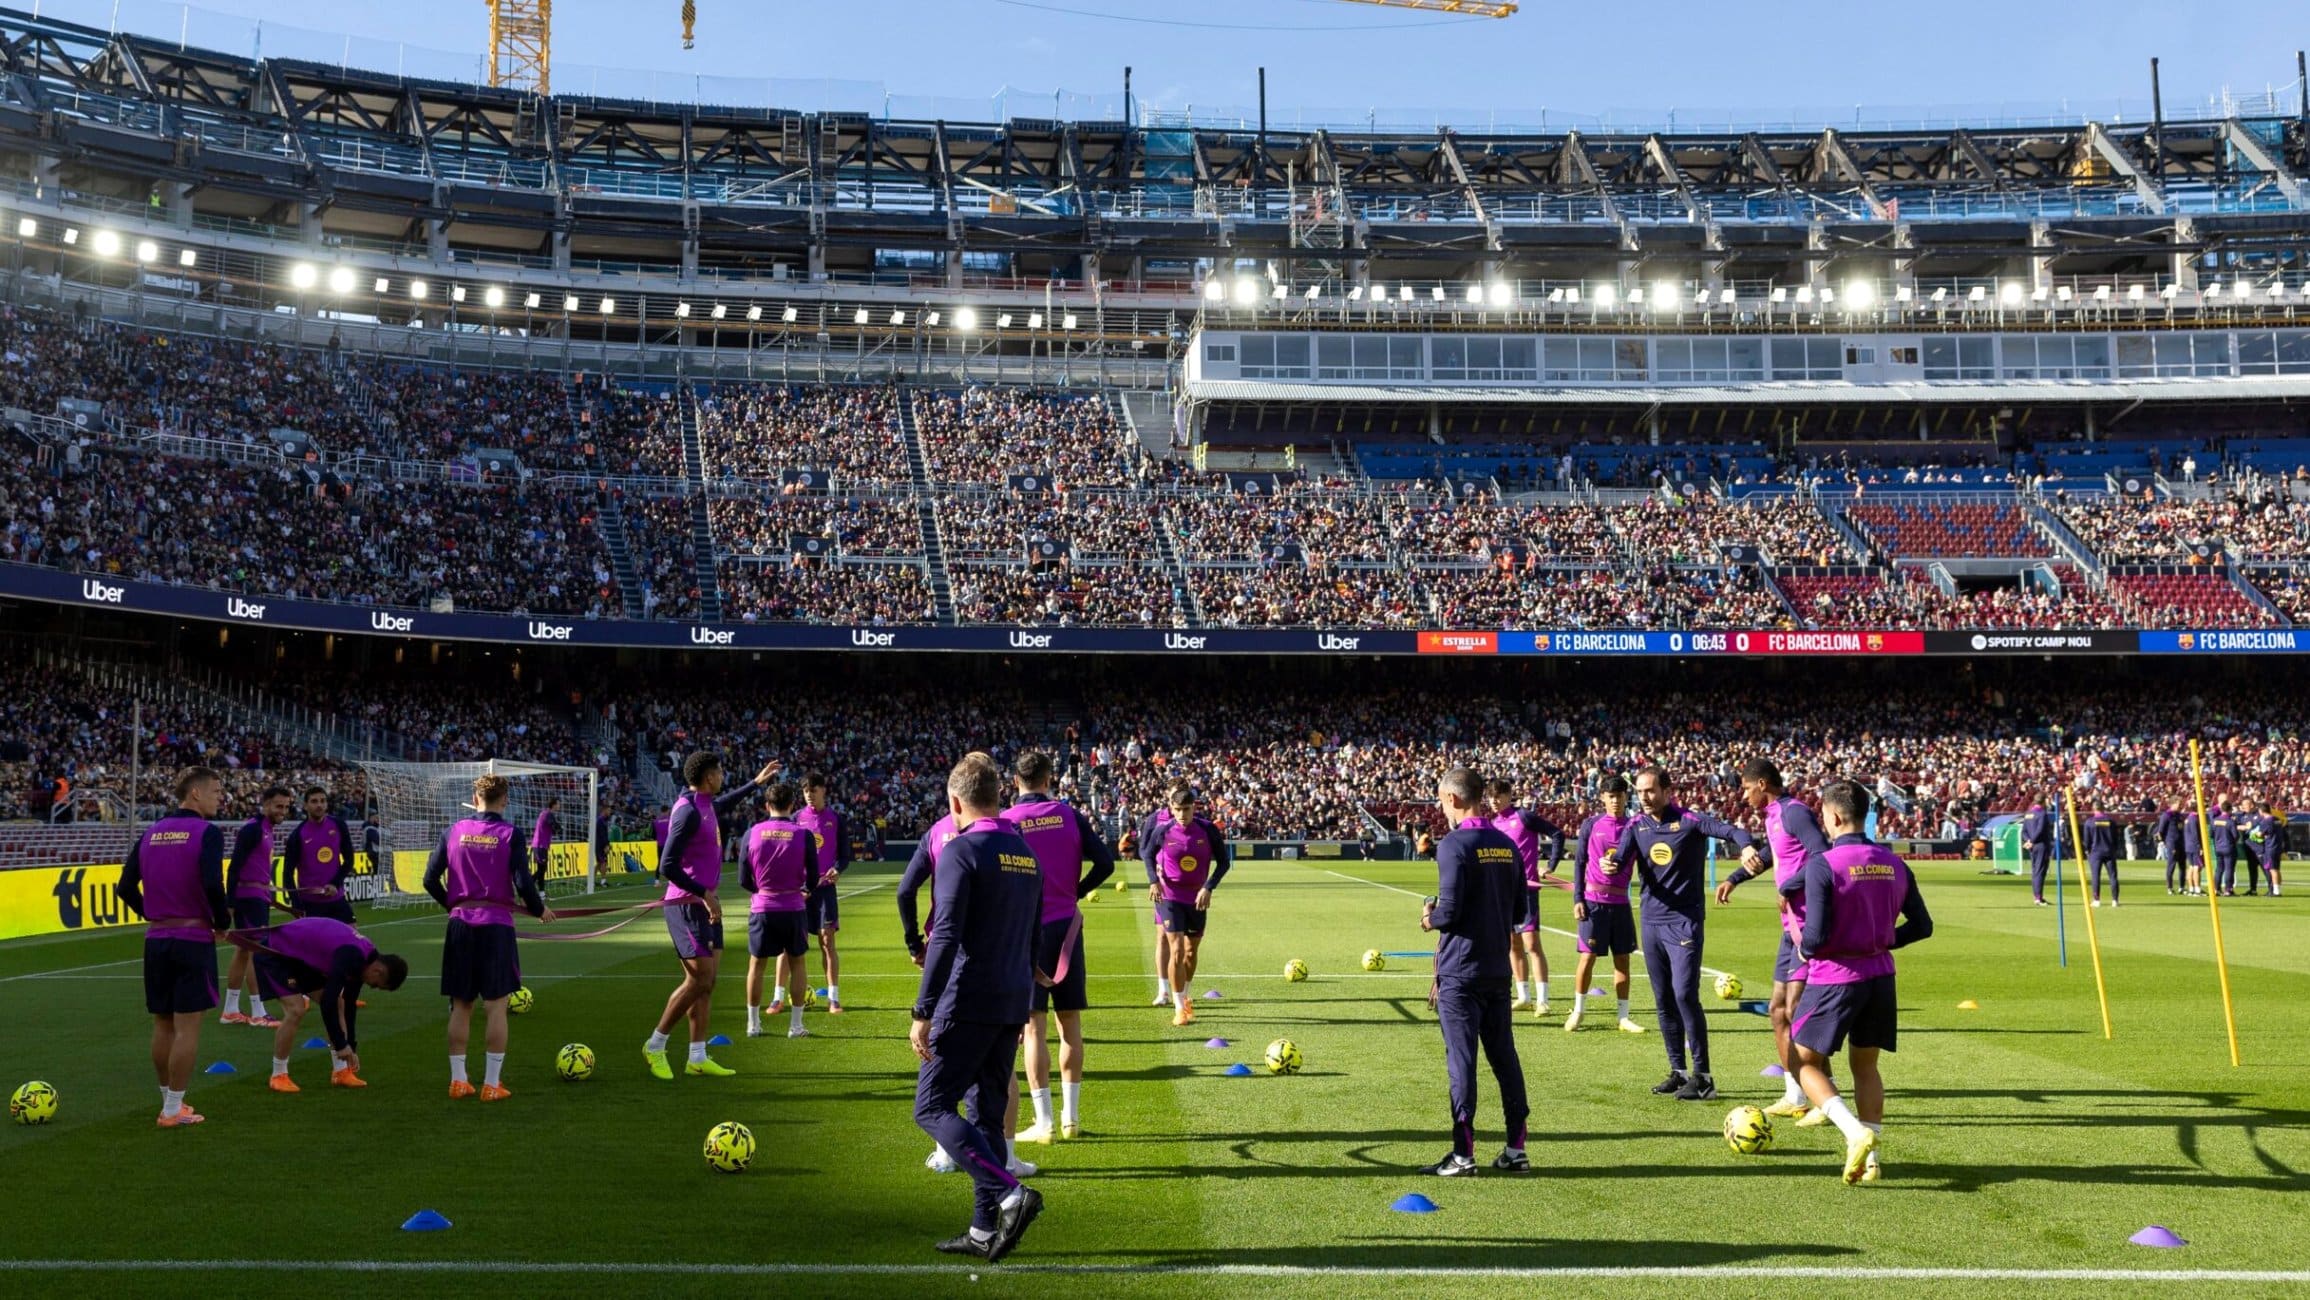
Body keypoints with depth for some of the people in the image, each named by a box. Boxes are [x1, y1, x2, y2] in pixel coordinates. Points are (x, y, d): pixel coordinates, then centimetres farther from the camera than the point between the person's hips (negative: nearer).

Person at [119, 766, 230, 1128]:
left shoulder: (150, 834, 9)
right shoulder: (207, 833, -10)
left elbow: (126, 888, 7)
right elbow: (212, 885, -22)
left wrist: (153, 915, 18)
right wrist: (223, 921, -7)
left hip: (156, 939, 7)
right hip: (193, 937, -6)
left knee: (162, 1025, 14)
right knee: (187, 1027, 0)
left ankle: (170, 1100, 25)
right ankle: (174, 1110, 3)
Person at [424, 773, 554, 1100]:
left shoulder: (454, 831, 4)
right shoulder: (511, 834, -6)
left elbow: (431, 879, 4)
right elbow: (523, 882, -11)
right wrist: (539, 910, 7)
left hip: (460, 924, 3)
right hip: (496, 925, -3)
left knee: (460, 1005, 11)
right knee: (495, 1006, 2)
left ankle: (458, 1080, 15)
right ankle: (492, 1084, 3)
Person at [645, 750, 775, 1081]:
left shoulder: (705, 805, 11)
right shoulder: (688, 811, -18)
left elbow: (724, 804, 38)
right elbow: (667, 866, -22)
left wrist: (756, 782, 45)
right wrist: (705, 894, -23)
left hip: (705, 904, 10)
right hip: (687, 905, -10)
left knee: (708, 980, 7)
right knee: (699, 979, -12)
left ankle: (697, 1057, 11)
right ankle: (655, 1046, 1)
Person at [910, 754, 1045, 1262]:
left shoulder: (960, 850, -11)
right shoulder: (1026, 855, 13)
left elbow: (946, 937, -19)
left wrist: (923, 1012, -17)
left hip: (968, 1004, -8)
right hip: (1013, 1006, 8)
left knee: (932, 1108, -1)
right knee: (987, 1114, 14)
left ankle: (1010, 1194, -15)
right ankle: (986, 1230, 14)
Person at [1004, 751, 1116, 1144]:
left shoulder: (1005, 821, -6)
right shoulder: (1068, 814, 1)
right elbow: (1105, 863, -2)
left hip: (1026, 930, -3)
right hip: (1067, 926, 3)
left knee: (1034, 1026, 0)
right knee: (1070, 1022, 11)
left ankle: (1043, 1123, 1)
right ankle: (1071, 1118, 16)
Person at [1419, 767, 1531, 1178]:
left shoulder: (1454, 844, -14)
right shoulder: (1507, 844, 8)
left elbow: (1449, 910, -19)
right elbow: (1519, 909, 12)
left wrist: (1429, 918, 1)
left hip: (1460, 971, -7)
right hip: (1498, 969, 7)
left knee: (1461, 1059, -2)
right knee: (1504, 1056, 12)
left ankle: (1463, 1155, 1)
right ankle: (1515, 1150, 17)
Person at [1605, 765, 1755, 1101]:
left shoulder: (1689, 820, -8)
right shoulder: (1637, 826, 7)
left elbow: (1728, 830, -20)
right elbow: (1621, 857, -6)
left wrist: (1747, 845, -42)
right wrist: (1611, 864, -30)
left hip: (1684, 922, -6)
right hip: (1651, 922, 6)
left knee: (1685, 995, -13)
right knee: (1664, 1001, 9)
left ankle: (1702, 1076, -5)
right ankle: (1678, 1072, 20)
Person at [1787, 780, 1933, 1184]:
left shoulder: (1821, 865, -17)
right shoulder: (1894, 864, 3)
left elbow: (1816, 936, -20)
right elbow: (1922, 926, 8)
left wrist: (1803, 950, 1)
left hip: (1834, 976, -6)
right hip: (1880, 976, 6)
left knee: (1805, 1061, 7)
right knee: (1865, 1064, 18)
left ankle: (1856, 1133, -12)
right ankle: (1869, 1158, 17)